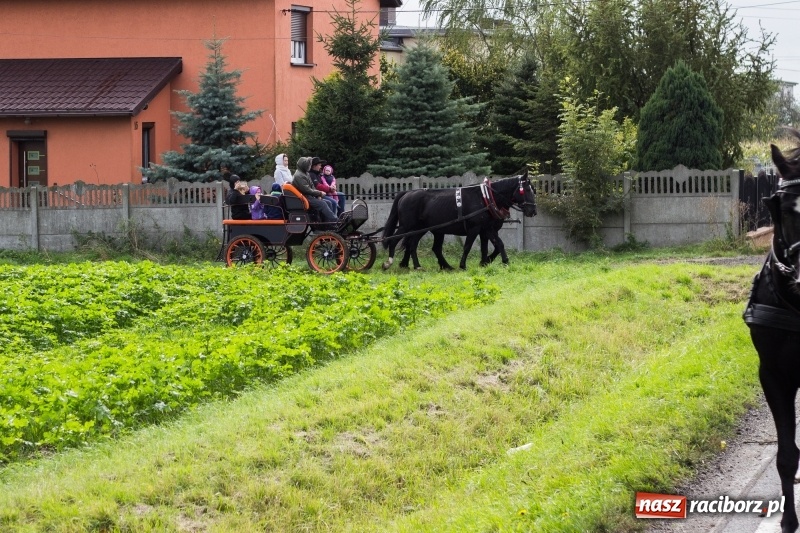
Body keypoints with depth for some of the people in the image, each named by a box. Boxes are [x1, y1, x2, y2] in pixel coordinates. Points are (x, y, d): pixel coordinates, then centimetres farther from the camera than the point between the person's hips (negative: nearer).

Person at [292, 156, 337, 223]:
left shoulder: (305, 174, 17)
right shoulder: (299, 176, -16)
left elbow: (312, 186, 19)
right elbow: (307, 190, -20)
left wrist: (318, 195, 1)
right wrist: (319, 193, -13)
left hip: (310, 197, 10)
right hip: (305, 198, -10)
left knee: (327, 203, -4)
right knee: (322, 204, -21)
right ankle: (334, 221, -21)